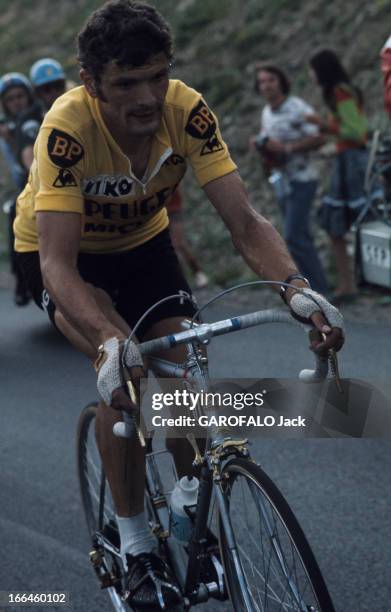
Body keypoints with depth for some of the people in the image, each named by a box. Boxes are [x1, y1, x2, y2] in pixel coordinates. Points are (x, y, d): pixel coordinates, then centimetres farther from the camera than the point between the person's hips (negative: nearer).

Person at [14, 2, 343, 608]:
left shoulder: (187, 110, -28)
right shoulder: (68, 127, -37)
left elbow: (246, 222, -30)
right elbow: (58, 263, -43)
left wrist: (295, 286, -49)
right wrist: (110, 343, -61)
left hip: (141, 241, 3)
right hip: (62, 249, -3)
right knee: (126, 376, -27)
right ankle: (135, 546, -11)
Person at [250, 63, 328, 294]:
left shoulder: (298, 108, -13)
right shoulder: (267, 112, 11)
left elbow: (319, 138, -19)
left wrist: (286, 147, -24)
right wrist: (259, 144, 3)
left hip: (301, 180, -8)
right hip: (281, 180, 8)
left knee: (294, 236, -14)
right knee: (300, 237, 11)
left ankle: (319, 290, -9)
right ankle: (314, 286, 18)